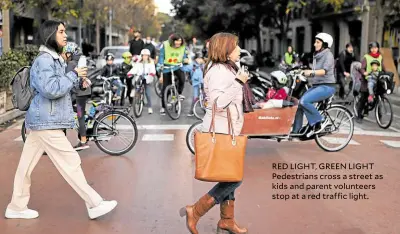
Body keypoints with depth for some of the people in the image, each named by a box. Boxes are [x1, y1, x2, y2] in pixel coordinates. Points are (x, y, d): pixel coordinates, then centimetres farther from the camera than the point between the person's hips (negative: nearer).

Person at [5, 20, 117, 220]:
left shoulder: (53, 59, 17)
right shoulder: (44, 60, -15)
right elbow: (51, 89, -25)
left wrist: (76, 80, 8)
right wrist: (74, 75, -16)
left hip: (42, 121, 10)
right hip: (47, 122, -10)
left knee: (26, 166, 13)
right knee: (70, 163, -7)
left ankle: (16, 207, 22)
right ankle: (94, 205, -1)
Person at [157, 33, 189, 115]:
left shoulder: (183, 47, -5)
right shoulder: (165, 45, -12)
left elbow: (184, 57, 4)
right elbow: (161, 56, -7)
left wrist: (185, 60, -20)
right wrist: (161, 65, -18)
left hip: (177, 66, 1)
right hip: (167, 67, -1)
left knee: (182, 78, -31)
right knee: (165, 87, 1)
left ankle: (179, 93, -1)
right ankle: (163, 107, 13)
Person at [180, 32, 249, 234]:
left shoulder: (226, 69, 17)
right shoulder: (219, 71, -16)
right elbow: (217, 102, -28)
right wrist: (238, 82, -24)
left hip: (226, 130, 10)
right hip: (220, 131, -10)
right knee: (234, 178, -8)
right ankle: (195, 211, -2)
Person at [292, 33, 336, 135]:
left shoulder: (328, 55, -7)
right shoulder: (317, 55, 18)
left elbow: (324, 71, -23)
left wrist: (311, 72, -36)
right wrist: (303, 73, 2)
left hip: (326, 86, -8)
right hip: (316, 85, 8)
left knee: (304, 101, -26)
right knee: (300, 104, -4)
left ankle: (319, 122, -12)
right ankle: (296, 131, 2)